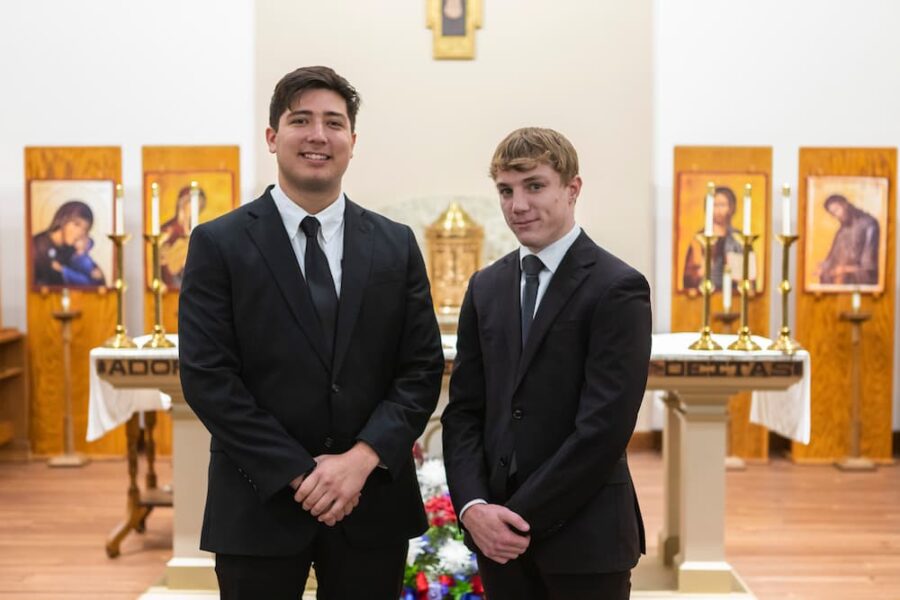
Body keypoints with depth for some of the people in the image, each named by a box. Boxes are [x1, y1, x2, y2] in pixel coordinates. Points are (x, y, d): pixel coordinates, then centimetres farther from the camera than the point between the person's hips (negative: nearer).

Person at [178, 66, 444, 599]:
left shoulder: (396, 244, 6)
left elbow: (423, 368, 2)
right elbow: (207, 377, -8)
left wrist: (363, 457, -12)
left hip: (374, 501, 2)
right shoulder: (219, 244, -2)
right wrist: (300, 474, -13)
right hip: (260, 505, -2)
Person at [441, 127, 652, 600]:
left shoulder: (617, 289, -10)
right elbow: (464, 409, 7)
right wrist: (473, 505, -7)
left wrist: (523, 516, -13)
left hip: (584, 537, -4)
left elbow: (604, 428, -15)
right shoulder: (486, 287, 9)